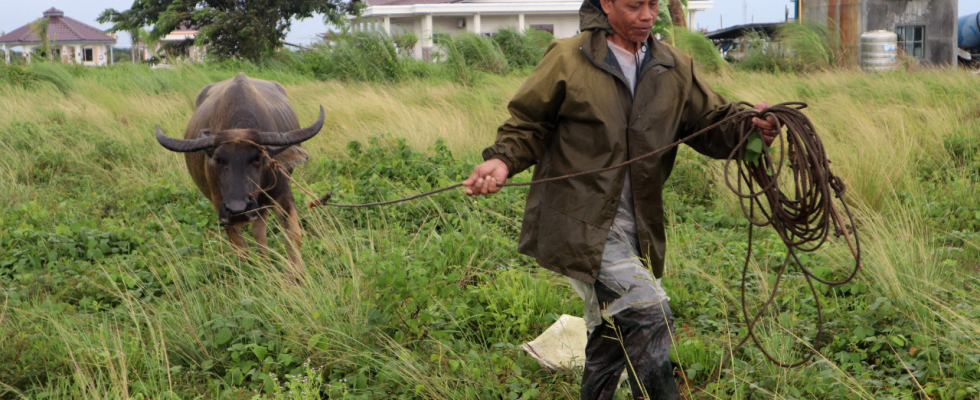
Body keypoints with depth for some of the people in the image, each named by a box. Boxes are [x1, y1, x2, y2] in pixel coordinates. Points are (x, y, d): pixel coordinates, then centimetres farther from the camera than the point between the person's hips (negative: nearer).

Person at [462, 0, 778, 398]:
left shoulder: (674, 68, 8)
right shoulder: (567, 59, -5)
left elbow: (711, 122, 8)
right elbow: (528, 124, 2)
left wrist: (749, 123, -13)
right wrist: (503, 160, -17)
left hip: (636, 230, 6)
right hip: (581, 225, -6)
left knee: (614, 330, 17)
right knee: (649, 314, -18)